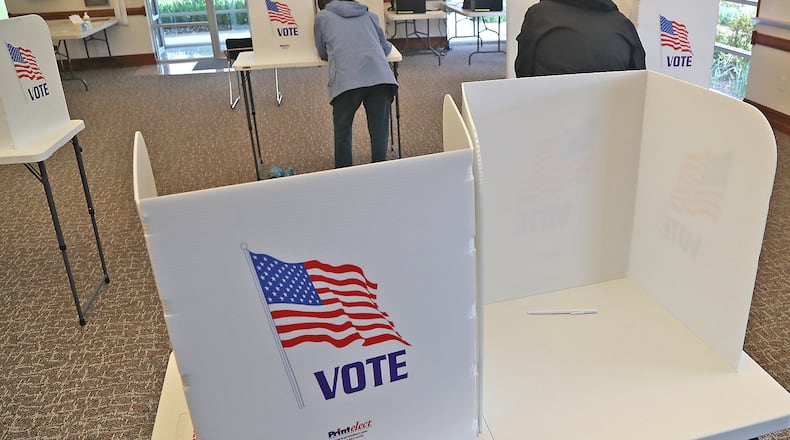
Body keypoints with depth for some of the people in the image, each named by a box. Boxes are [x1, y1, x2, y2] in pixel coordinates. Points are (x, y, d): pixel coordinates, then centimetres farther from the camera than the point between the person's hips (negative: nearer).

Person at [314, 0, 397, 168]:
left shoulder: (322, 16, 21)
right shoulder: (369, 15, 27)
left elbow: (323, 53, 30)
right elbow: (386, 48, 34)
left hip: (346, 81, -2)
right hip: (381, 77, 2)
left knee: (342, 132, 15)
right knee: (379, 131, 14)